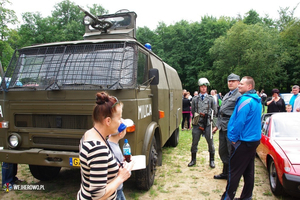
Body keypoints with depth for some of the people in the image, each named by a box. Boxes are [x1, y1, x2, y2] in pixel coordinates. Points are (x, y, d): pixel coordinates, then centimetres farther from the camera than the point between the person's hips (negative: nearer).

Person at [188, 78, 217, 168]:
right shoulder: (195, 99, 8)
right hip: (197, 124, 1)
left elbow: (214, 111, 8)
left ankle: (211, 160, 20)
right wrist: (198, 115, 2)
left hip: (207, 124, -1)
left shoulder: (211, 98, 7)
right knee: (194, 142, 7)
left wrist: (207, 114, 1)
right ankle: (193, 160, 21)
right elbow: (192, 111, 11)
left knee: (210, 142, 4)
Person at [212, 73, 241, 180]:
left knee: (232, 152, 1)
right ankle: (225, 173, 32)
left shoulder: (239, 96, -9)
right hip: (223, 127, 9)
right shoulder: (226, 96, 19)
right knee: (223, 151, 17)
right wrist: (217, 125, 21)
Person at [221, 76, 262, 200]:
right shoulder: (257, 101, 11)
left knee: (234, 171, 0)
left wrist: (234, 138, -11)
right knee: (248, 170, 16)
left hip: (243, 142, -9)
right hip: (254, 139, 9)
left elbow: (239, 121, -23)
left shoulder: (245, 100, -19)